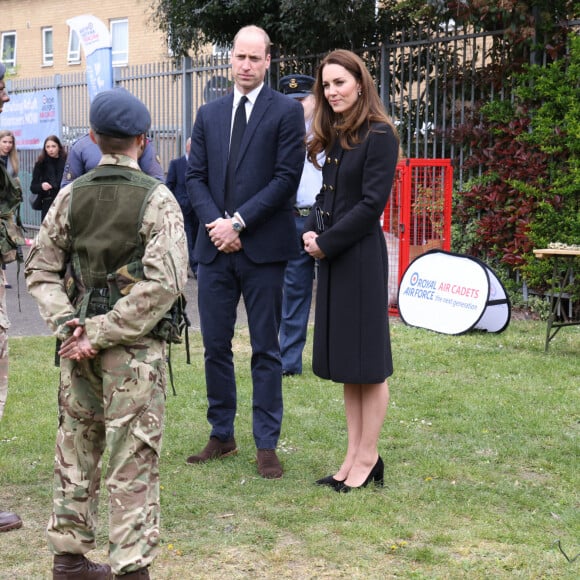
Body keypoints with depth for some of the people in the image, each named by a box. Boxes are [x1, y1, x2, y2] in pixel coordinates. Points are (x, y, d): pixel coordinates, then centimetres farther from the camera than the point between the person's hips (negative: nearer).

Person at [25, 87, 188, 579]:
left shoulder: (70, 196, 3)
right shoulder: (157, 200, -9)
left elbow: (40, 268, 3)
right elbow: (164, 282, -17)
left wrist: (69, 326, -3)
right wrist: (100, 333, -14)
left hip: (78, 350, 5)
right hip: (136, 350, -4)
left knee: (76, 447, 15)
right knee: (134, 460, 1)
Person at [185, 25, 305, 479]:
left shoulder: (287, 111, -1)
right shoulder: (209, 115, 13)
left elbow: (287, 177, -9)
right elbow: (196, 177, 9)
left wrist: (238, 222, -13)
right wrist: (215, 223, -8)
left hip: (263, 248, -4)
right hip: (214, 248, 4)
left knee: (266, 350, 3)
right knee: (215, 346, 9)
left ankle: (267, 445, 9)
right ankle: (222, 436, 21)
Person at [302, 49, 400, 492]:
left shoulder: (379, 136, -11)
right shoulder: (334, 138, 13)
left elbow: (371, 203, -16)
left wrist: (327, 242, -13)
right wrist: (311, 233, -2)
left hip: (362, 256, -8)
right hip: (331, 257, 8)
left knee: (367, 362, 0)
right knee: (346, 362, 11)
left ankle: (368, 459, 9)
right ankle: (354, 456, 19)